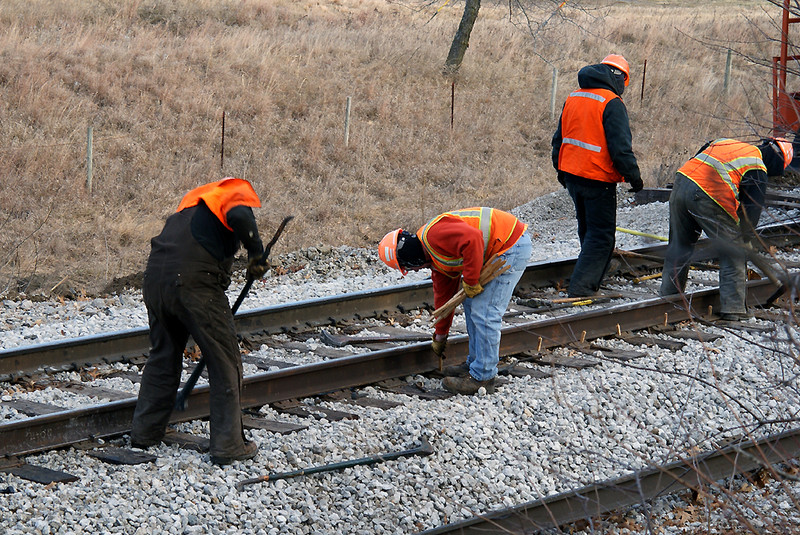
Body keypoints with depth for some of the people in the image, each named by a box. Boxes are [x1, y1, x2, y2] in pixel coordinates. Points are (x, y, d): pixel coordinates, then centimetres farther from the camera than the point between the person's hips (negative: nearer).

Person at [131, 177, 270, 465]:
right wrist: (256, 253, -3)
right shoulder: (239, 190, 10)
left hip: (155, 277, 7)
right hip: (194, 282, -7)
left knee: (162, 356, 24)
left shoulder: (194, 197, 32)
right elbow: (239, 216, -17)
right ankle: (228, 446, 7)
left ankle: (144, 433, 32)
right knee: (224, 362, 5)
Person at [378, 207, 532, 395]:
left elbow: (472, 239, -33)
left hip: (512, 246, -11)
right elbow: (443, 294, 24)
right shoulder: (435, 259, 14)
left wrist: (470, 281, -22)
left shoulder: (434, 234, -19)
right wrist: (440, 336, 33)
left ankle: (482, 377, -2)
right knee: (472, 305, 17)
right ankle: (475, 364, 27)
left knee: (484, 312, -9)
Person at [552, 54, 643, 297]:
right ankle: (580, 289, -9)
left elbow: (559, 139, 18)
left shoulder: (572, 98, 10)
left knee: (588, 231, 21)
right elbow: (620, 147, -19)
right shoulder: (612, 103, -14)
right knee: (601, 236, -2)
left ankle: (590, 282, 28)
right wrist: (633, 176, -9)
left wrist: (561, 171, 27)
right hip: (598, 180, -8)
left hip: (571, 176, 8)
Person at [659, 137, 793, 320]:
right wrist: (746, 238, 18)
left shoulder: (726, 143, 26)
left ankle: (667, 297, 30)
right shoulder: (757, 169, 6)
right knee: (733, 253, 7)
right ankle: (733, 308, 5)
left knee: (679, 246, 22)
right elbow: (752, 208, 4)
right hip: (710, 198, -7)